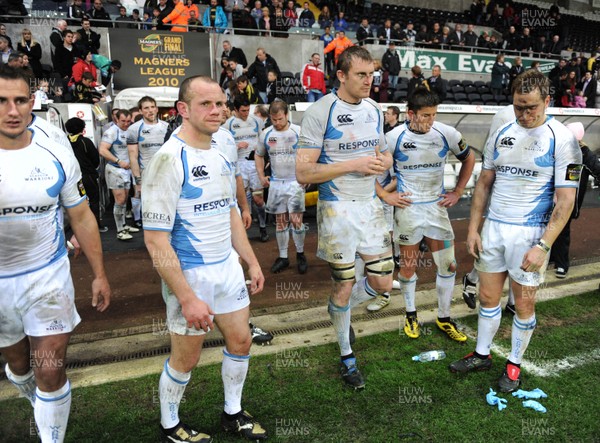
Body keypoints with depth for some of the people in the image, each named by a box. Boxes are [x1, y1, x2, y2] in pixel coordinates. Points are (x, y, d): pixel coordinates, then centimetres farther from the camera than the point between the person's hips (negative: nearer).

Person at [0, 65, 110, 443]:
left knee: (50, 370, -1)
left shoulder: (58, 156, -7)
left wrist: (100, 274, 3)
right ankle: (44, 408, 50)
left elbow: (81, 217, 2)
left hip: (49, 276, -1)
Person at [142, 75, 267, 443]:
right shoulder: (170, 159, -19)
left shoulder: (221, 156, 5)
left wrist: (252, 262, 14)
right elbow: (155, 238, -22)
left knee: (241, 341, 17)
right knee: (186, 358, 9)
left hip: (228, 267, 7)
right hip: (190, 274, -7)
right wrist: (187, 298, -24)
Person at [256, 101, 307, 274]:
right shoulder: (266, 134, 4)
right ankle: (283, 257, 20)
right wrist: (262, 176, 8)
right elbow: (259, 155, 17)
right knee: (280, 221, 10)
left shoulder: (298, 131, -7)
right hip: (276, 183, 4)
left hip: (295, 182, -3)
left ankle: (300, 254, 15)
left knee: (296, 220, -5)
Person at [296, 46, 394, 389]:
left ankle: (340, 310, 39)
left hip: (371, 205, 6)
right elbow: (303, 173, -17)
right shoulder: (320, 112, -13)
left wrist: (381, 162, -7)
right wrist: (354, 164, -22)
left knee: (382, 285, 7)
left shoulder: (374, 110, 8)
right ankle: (347, 357, 31)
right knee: (344, 286, 7)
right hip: (337, 209, -6)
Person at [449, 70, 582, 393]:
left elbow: (565, 200, -12)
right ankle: (481, 355, 31)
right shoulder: (500, 134, 4)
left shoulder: (561, 139, -10)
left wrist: (543, 246, -18)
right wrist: (473, 229, 5)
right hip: (493, 228, 4)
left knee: (524, 305, 8)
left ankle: (514, 364, 29)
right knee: (488, 297, 13)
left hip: (530, 233, -4)